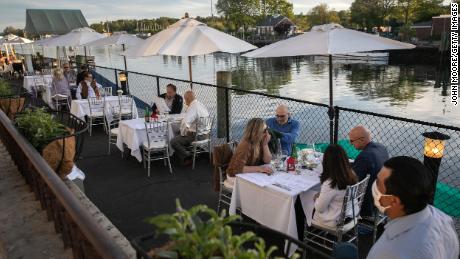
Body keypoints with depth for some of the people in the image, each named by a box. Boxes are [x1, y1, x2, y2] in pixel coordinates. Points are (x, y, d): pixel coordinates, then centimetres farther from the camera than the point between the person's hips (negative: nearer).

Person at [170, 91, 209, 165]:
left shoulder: (192, 107, -21)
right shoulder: (201, 105, 9)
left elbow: (185, 123, -31)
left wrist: (183, 133, -13)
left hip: (195, 135, -10)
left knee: (173, 141, -9)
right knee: (178, 132, 26)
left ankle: (188, 158, 2)